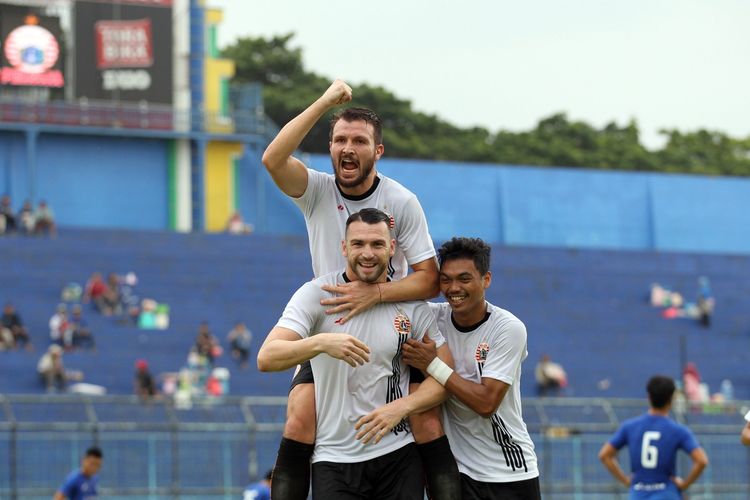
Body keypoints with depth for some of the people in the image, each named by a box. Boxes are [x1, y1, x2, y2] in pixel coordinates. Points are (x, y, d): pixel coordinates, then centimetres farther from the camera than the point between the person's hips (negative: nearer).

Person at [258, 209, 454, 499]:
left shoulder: (412, 306, 3)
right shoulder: (316, 293, -4)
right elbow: (266, 359, -14)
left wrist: (399, 407, -15)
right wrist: (321, 343, -32)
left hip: (398, 455, 2)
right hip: (333, 459, -2)